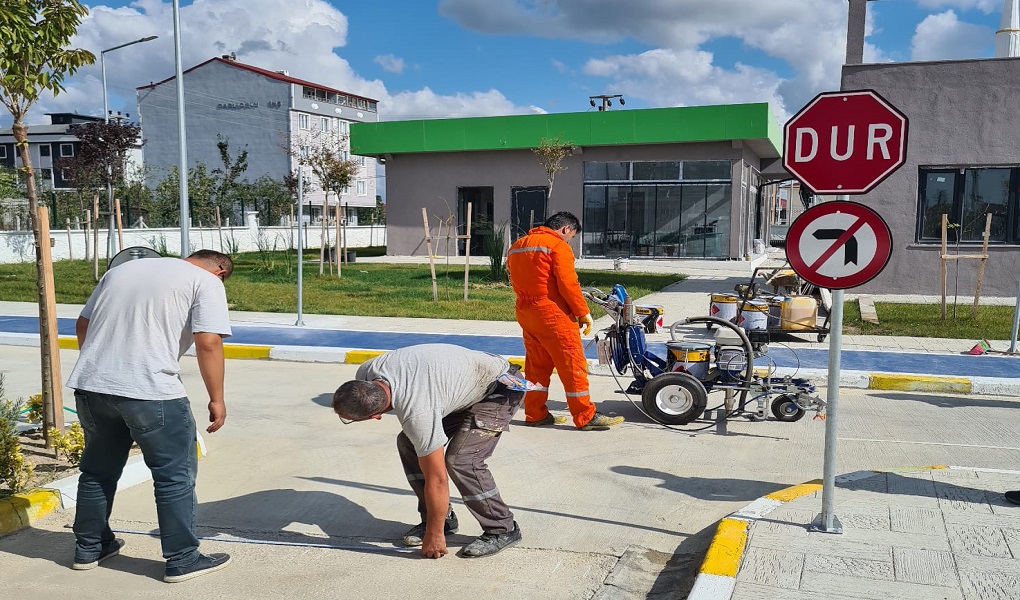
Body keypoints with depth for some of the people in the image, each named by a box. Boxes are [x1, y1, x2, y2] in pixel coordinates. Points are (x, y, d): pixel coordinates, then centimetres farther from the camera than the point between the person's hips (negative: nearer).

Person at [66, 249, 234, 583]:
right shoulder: (207, 282, 1)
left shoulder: (122, 269, 21)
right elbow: (208, 343, -11)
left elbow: (83, 325, 23)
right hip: (151, 392, -7)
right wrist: (216, 399, -4)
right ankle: (182, 559, 14)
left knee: (98, 468, 23)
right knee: (175, 475, 7)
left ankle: (88, 548, 36)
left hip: (90, 384, 7)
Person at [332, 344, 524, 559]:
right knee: (407, 443, -1)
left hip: (501, 387, -9)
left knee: (460, 459, -24)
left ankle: (502, 530, -5)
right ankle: (442, 518, 11)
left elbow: (436, 480, -30)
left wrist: (434, 534, -17)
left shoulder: (416, 413, -39)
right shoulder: (366, 374, -18)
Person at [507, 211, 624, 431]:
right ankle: (586, 416, 2)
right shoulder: (558, 246, -9)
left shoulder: (517, 246, 16)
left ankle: (535, 414, 19)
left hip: (524, 312, 8)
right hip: (552, 314, -8)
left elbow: (516, 280, 16)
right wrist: (583, 313, -9)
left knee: (537, 364, 15)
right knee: (573, 364, -2)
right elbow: (568, 283, -16)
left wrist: (529, 303, 16)